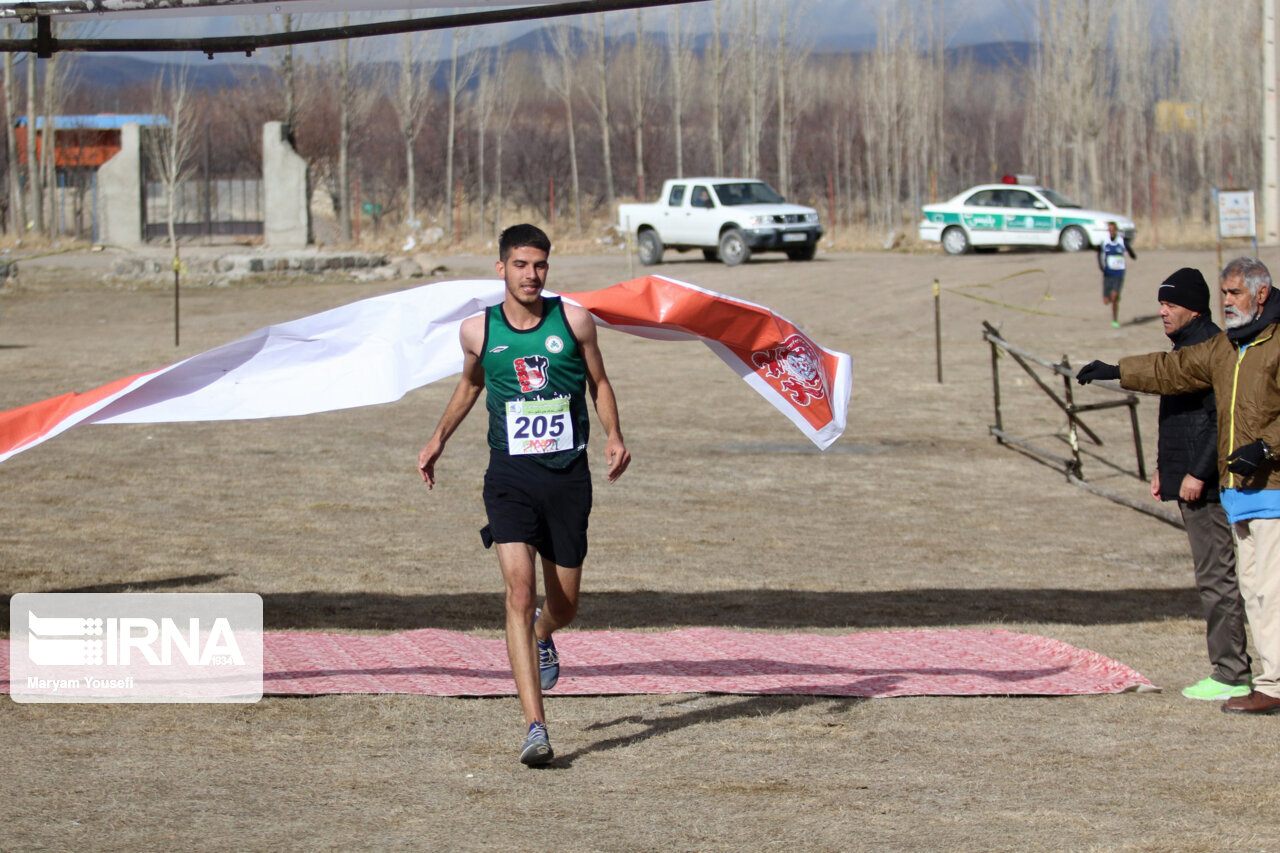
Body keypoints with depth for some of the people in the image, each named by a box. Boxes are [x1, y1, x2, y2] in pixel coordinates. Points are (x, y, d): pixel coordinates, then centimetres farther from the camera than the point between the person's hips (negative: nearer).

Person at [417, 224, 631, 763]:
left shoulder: (573, 322, 0)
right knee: (520, 589, -18)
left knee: (564, 606, 9)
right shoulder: (478, 331, 2)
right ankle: (535, 728, -22)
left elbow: (598, 383, 11)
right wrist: (439, 439, 20)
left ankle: (541, 633, 51)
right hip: (510, 475, -1)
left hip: (568, 475, 1)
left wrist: (613, 436, -5)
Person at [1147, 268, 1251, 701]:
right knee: (1213, 578, 12)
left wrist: (1198, 474, -22)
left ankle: (1231, 676, -5)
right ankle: (1232, 667, 16)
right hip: (1187, 479, 11)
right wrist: (1164, 467, 24)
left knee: (1217, 578, -8)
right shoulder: (1184, 346, 17)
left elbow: (1222, 418, -22)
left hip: (1208, 485, -11)